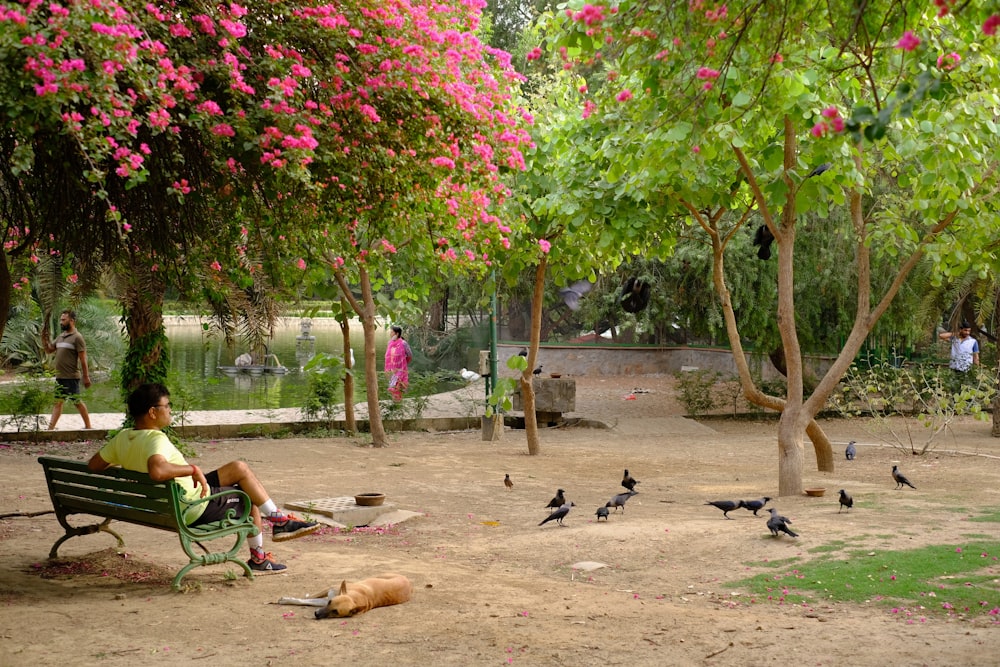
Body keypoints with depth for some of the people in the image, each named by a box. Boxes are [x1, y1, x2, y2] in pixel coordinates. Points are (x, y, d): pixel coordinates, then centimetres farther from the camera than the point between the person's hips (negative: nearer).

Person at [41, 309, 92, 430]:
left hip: (72, 377, -8)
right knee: (58, 402, 7)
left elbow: (83, 359, -12)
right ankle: (50, 428, 6)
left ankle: (88, 426, 9)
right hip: (59, 376, 8)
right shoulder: (60, 337, 15)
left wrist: (86, 377, -14)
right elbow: (49, 350, 22)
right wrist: (44, 337, 7)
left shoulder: (77, 337, -10)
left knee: (77, 401, -1)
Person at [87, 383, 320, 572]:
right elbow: (157, 470, -49)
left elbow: (93, 465, 6)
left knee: (240, 468, 20)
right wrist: (194, 469, -34)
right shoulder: (156, 439, -29)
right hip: (194, 509, -10)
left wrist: (127, 465, 19)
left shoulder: (122, 438, -2)